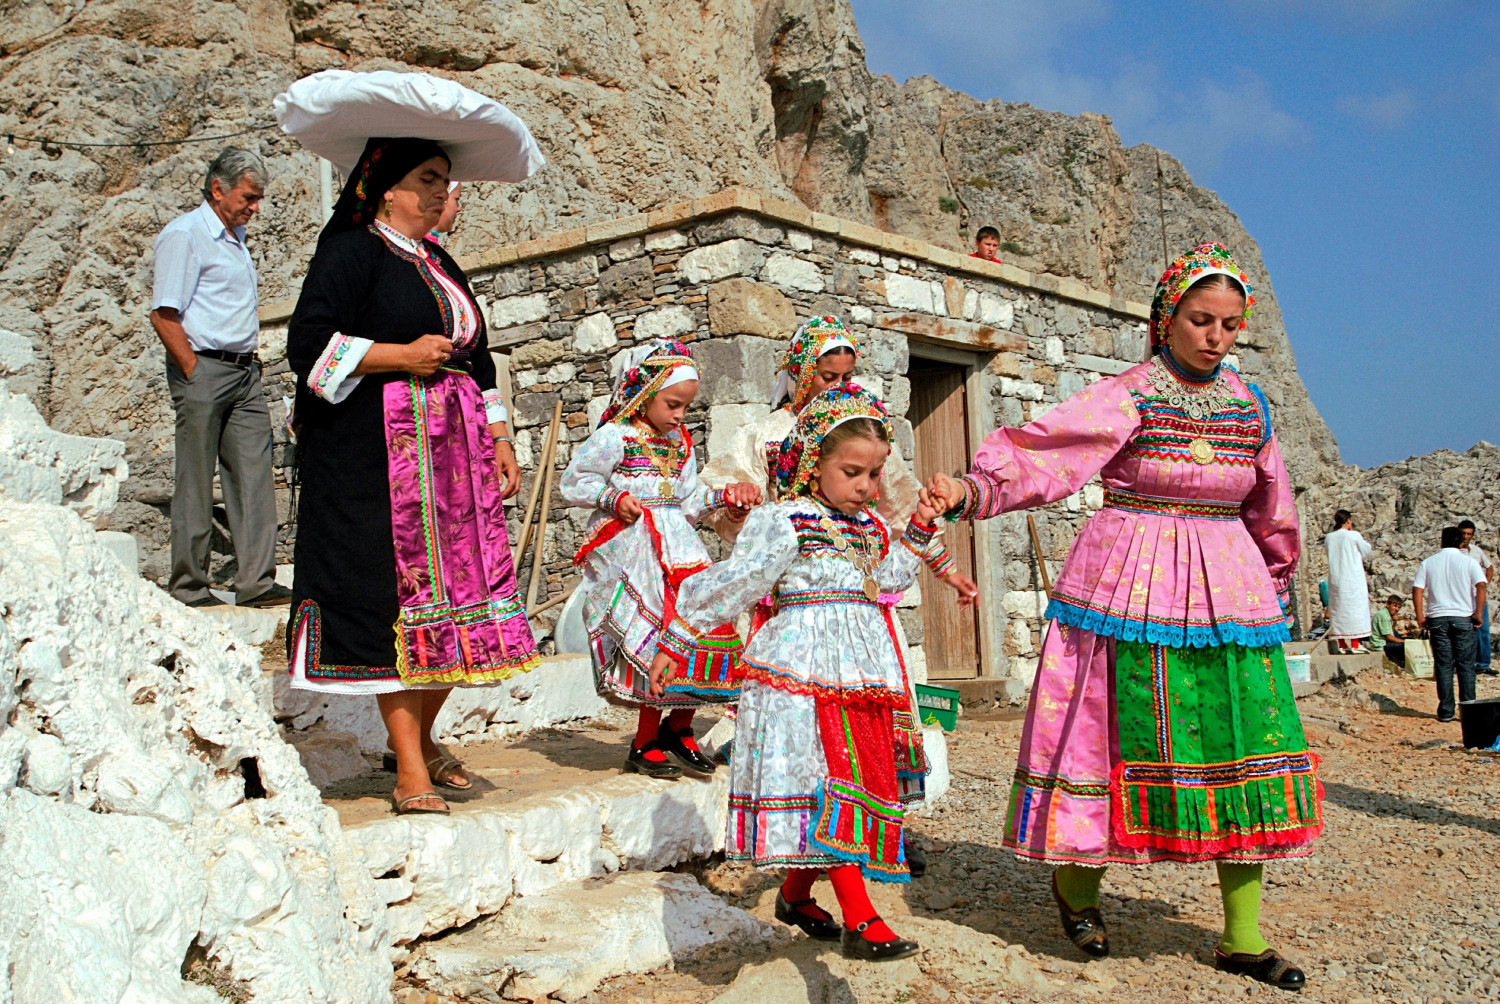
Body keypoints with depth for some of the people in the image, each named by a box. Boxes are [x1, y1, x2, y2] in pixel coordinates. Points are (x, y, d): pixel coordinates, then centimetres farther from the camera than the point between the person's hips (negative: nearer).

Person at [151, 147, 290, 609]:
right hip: (204, 369, -8)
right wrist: (195, 373, -14)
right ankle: (188, 588, 7)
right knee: (195, 484, -1)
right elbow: (163, 314, -13)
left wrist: (249, 360, 13)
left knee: (254, 476, 3)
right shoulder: (184, 234, -6)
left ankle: (255, 581, 5)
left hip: (244, 373, 8)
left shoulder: (236, 237, 19)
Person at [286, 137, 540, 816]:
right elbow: (308, 345, -11)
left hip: (454, 452, 7)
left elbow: (477, 357, 25)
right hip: (376, 451, -7)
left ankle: (421, 738, 20)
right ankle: (409, 771, -2)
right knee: (397, 589, -8)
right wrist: (402, 356, -13)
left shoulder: (439, 263, 22)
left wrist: (499, 440, 16)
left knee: (459, 590, 3)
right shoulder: (350, 250, -2)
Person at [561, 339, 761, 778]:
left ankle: (678, 729, 14)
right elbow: (573, 483, -2)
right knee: (658, 640, -11)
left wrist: (722, 495, 3)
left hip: (676, 543, 7)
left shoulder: (680, 444, 16)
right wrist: (614, 498, -15)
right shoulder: (614, 437, -4)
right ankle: (645, 745, 4)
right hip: (630, 547, -6)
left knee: (705, 622, -5)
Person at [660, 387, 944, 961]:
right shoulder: (784, 523, -9)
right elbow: (730, 587, -7)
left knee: (856, 783, 11)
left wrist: (918, 531, 18)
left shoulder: (869, 527, 14)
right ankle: (858, 919, -8)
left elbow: (885, 580, 27)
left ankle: (795, 894, 28)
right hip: (801, 674, -8)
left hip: (860, 676, 8)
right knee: (829, 788, -10)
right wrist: (676, 639, -5)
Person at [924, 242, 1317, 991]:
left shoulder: (1247, 404, 10)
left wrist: (1273, 584, 34)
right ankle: (1075, 877, 25)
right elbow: (1039, 457, -20)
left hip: (1228, 595, 5)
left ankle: (1242, 937, 13)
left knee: (1246, 750, 2)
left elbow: (1269, 507, 23)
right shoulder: (1125, 399, -7)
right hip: (1133, 592, -5)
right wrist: (969, 492, -37)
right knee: (1126, 736, -2)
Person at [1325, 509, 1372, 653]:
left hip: (1336, 579, 4)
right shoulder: (1353, 535, -9)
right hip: (1353, 578, -4)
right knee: (1355, 608, 0)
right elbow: (1366, 551, 3)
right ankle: (1354, 644, -3)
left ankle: (1342, 645, 6)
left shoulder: (1329, 537, 3)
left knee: (1338, 609, 7)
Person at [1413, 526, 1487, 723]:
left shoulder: (1428, 563, 5)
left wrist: (1420, 617, 3)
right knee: (1466, 666, 4)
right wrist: (1478, 613, -9)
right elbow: (1481, 586, -13)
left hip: (1437, 618, 1)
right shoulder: (1468, 561, 0)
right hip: (1463, 618, -1)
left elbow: (1417, 590, -2)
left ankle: (1446, 711, 4)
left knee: (1443, 666, 4)